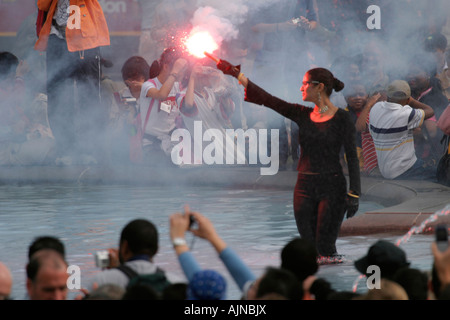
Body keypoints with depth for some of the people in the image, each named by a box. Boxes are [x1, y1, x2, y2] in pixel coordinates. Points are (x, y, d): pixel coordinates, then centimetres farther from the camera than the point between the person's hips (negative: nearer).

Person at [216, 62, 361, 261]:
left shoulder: (341, 118, -5)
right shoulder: (302, 115, 8)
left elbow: (352, 157, -6)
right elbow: (267, 99, 10)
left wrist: (354, 194, -13)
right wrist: (235, 73, 10)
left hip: (332, 187, -5)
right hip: (304, 187, 5)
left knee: (325, 248, -8)